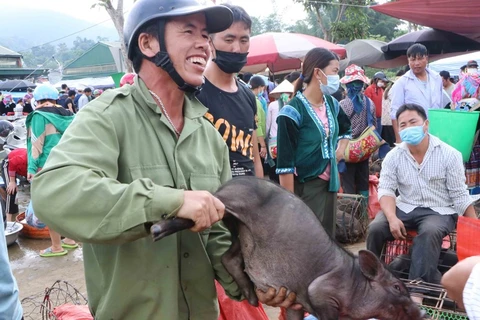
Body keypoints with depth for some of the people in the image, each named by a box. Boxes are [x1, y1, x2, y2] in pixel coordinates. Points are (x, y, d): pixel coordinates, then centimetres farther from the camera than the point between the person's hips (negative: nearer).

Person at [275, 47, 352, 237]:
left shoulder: (332, 104, 7)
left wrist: (341, 150, 11)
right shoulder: (293, 111, -17)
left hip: (329, 183, 8)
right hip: (305, 187, -8)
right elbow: (285, 163, -19)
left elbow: (346, 129, 30)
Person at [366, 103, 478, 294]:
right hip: (405, 208, 3)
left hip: (440, 211, -2)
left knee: (429, 232, -35)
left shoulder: (449, 155, -6)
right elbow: (386, 190, -7)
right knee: (375, 228, -22)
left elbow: (460, 195, -3)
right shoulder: (393, 157, 0)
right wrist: (392, 218, -25)